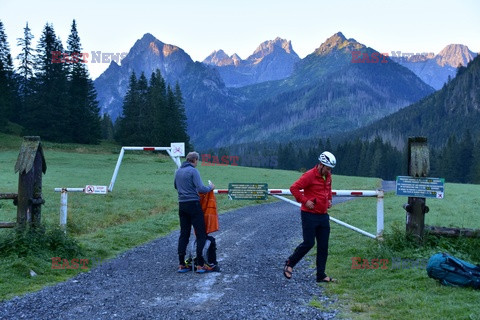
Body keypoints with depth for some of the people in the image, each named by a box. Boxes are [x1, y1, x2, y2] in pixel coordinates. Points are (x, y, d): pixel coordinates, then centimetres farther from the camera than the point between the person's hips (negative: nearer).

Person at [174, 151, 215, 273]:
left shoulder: (178, 171, 13)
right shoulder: (193, 171, -10)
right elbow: (201, 189, -16)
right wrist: (211, 187, 1)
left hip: (182, 205, 7)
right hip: (193, 204, -7)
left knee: (184, 235, 10)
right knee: (201, 235, -1)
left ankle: (182, 264, 10)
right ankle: (200, 264, -4)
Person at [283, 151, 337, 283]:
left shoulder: (327, 176, 10)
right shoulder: (309, 175, -15)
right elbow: (294, 188, -16)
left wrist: (329, 199, 14)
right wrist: (305, 201, -18)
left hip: (323, 215, 8)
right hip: (310, 215, -7)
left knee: (323, 246, 6)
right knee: (309, 243, -5)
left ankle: (321, 275, 12)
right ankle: (290, 263, 17)